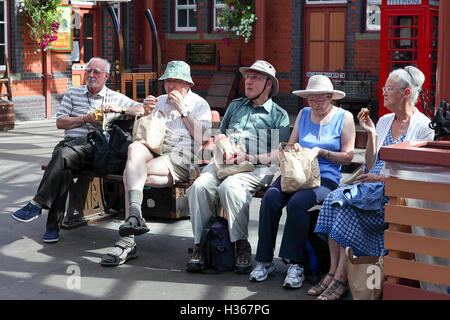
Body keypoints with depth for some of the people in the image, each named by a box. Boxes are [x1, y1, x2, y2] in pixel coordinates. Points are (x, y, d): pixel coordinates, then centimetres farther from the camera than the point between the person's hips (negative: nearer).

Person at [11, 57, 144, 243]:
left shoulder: (116, 98, 18)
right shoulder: (73, 93, 22)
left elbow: (142, 110, 10)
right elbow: (60, 122, 13)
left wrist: (119, 109, -5)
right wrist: (86, 118, -2)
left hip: (95, 146, -2)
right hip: (70, 142, 2)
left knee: (64, 154, -36)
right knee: (64, 169, -34)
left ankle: (37, 205, -36)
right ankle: (54, 225, -34)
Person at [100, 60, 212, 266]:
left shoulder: (199, 104, 11)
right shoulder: (160, 101, 25)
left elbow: (203, 138, -5)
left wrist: (183, 109, -5)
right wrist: (146, 113, 4)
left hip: (183, 155, -4)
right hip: (156, 150, 5)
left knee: (131, 173, -29)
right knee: (135, 148, -33)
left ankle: (127, 241, -32)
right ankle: (135, 215, -46)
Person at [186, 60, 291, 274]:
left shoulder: (278, 115, 12)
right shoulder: (235, 105, 28)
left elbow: (278, 154, 2)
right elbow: (220, 133, 35)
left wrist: (249, 158, -13)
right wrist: (219, 139, 9)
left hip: (257, 167, -4)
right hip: (223, 162, 4)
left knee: (229, 187, -36)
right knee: (200, 186, -27)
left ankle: (241, 246, -26)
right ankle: (199, 245, -23)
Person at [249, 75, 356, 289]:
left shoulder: (344, 118, 6)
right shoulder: (304, 114, 18)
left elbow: (347, 156, 2)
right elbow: (288, 146, 21)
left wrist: (322, 152, -11)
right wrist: (293, 148, -2)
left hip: (326, 178, -4)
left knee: (297, 202, -34)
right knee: (270, 197, -27)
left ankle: (296, 264, -24)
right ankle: (264, 260, -19)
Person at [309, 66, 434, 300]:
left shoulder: (423, 126, -2)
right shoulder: (384, 121, 17)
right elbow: (371, 166, 15)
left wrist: (383, 178, -16)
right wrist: (371, 133, 4)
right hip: (374, 186, 6)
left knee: (352, 208, -30)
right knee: (334, 199, -23)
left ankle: (340, 279, -26)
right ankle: (333, 271, -24)